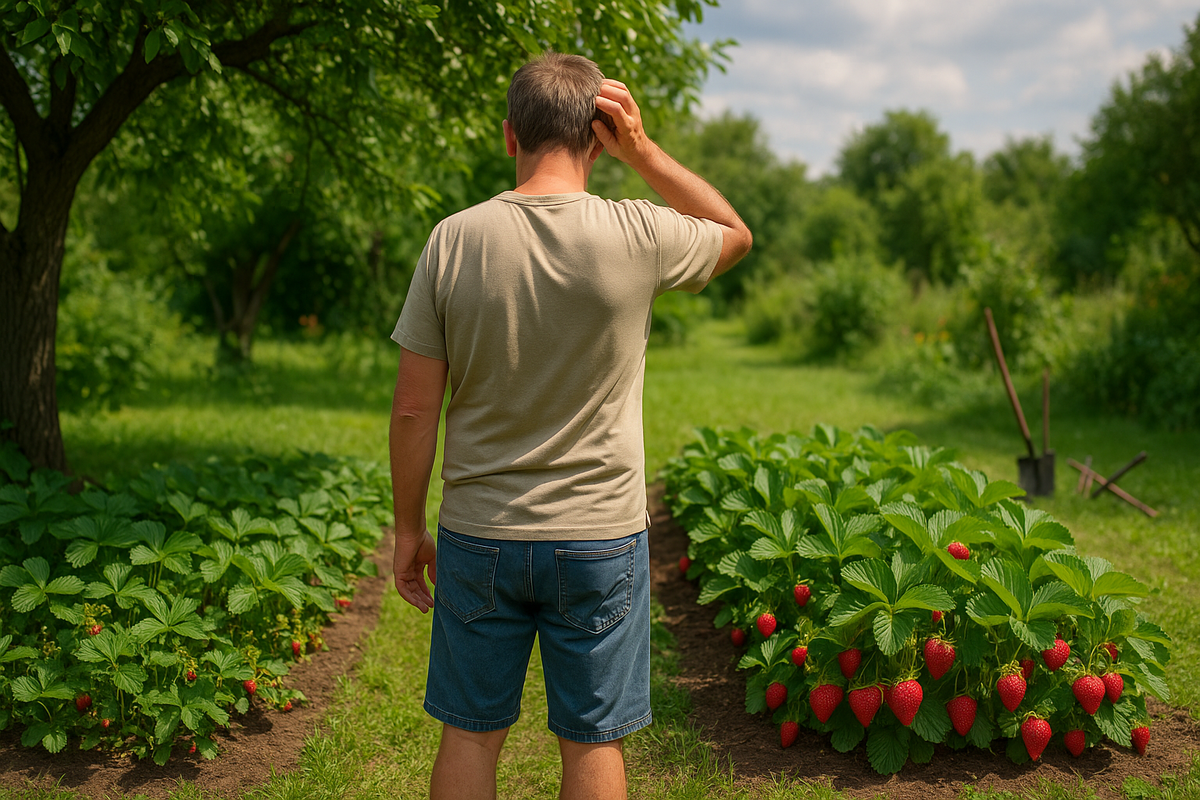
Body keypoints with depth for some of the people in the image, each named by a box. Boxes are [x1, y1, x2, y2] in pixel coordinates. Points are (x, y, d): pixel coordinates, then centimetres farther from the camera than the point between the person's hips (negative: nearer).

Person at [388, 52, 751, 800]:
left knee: (470, 733, 15)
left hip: (477, 537, 2)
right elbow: (737, 234, 12)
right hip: (600, 541, -1)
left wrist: (409, 529, 7)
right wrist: (644, 151, 2)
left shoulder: (453, 240, -7)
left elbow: (414, 409, -4)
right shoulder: (639, 237, -11)